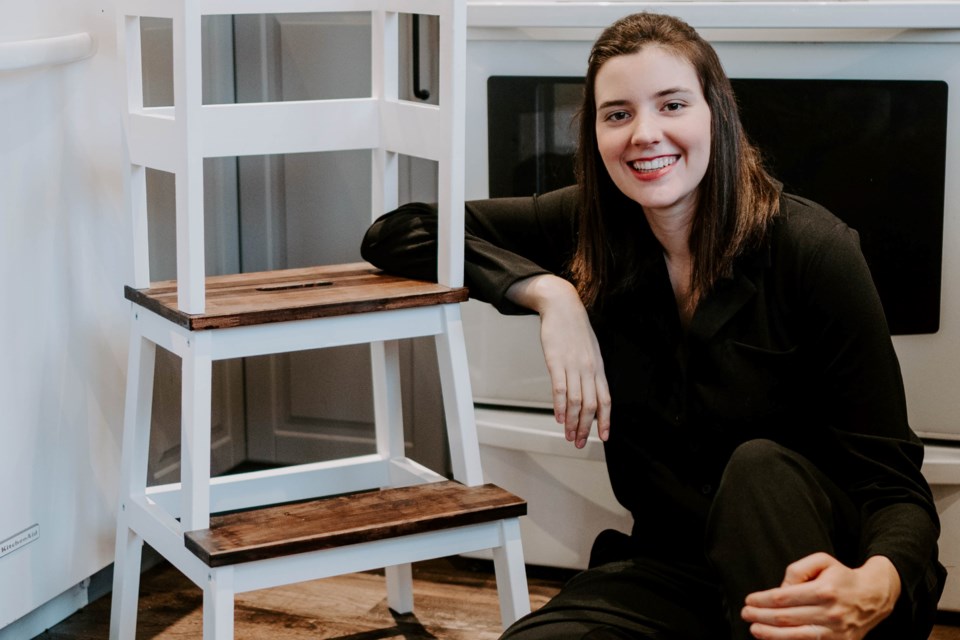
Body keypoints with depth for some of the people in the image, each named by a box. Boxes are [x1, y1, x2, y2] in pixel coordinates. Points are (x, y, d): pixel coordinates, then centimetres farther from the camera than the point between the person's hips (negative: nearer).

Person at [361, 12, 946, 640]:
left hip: (807, 565, -1)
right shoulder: (588, 227, -3)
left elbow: (893, 482, -18)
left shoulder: (814, 250, -15)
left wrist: (876, 587, -42)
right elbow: (396, 234, -1)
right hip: (670, 567, 1)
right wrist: (548, 290, -16)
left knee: (761, 465, -35)